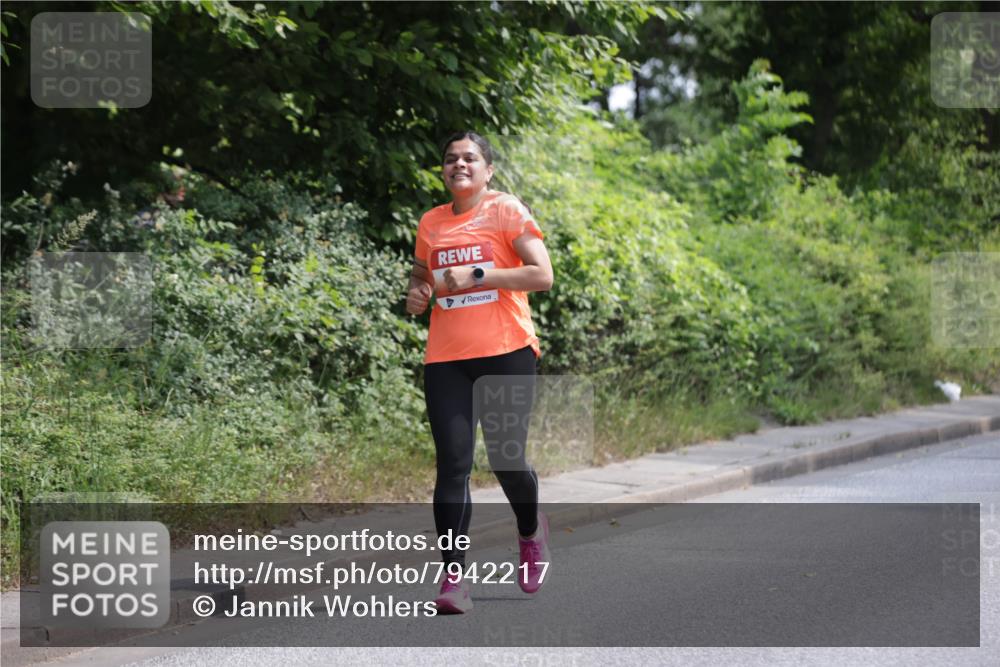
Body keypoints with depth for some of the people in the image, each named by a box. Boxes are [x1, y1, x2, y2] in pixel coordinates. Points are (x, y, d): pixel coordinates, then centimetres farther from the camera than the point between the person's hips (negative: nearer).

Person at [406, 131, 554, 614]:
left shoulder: (507, 211, -1)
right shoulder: (430, 223, 12)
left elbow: (542, 274, -10)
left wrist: (477, 274, -17)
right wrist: (416, 294, 5)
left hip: (506, 354, -3)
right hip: (446, 358, 3)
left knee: (506, 460, 2)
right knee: (453, 464, -8)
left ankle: (530, 532, 35)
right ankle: (454, 578, -9)